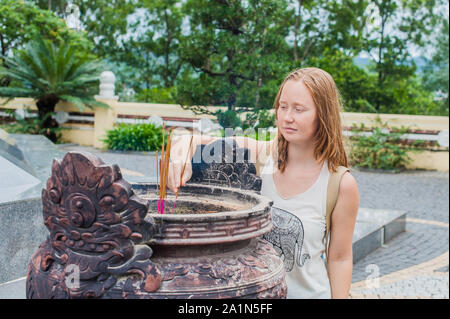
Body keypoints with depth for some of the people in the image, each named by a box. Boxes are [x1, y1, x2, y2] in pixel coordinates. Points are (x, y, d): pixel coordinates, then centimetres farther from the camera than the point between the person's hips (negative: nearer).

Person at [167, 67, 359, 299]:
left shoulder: (342, 184, -16)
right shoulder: (260, 155, -12)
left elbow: (340, 259, -7)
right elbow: (189, 142, -14)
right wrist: (181, 159, -35)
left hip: (308, 292, -2)